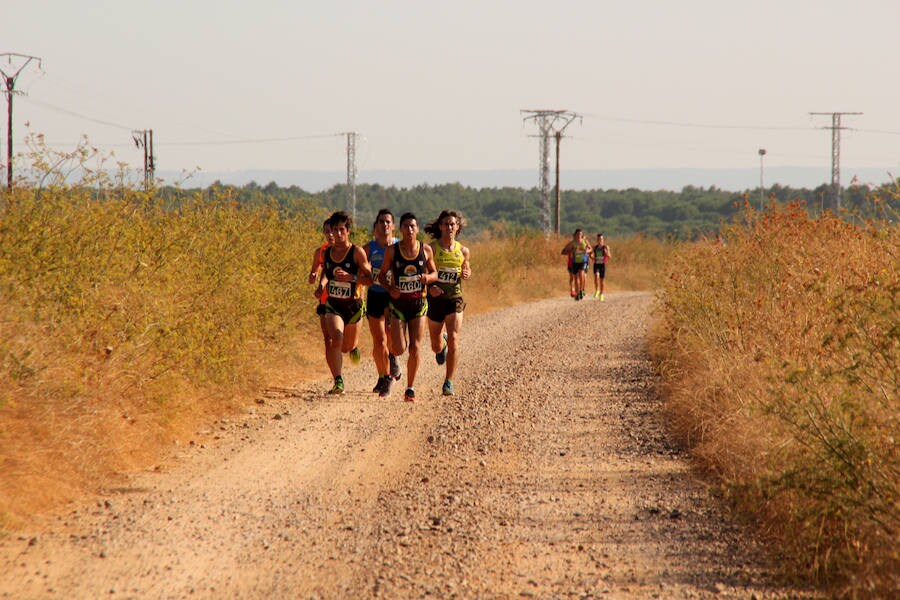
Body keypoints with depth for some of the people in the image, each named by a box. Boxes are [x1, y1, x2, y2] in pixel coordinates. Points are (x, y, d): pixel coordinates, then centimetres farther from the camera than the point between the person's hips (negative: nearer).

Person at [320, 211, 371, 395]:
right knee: (335, 340, -23)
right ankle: (338, 381, -22)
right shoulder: (327, 252, 3)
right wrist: (322, 285, 3)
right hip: (333, 305, 1)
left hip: (353, 305, -1)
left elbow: (370, 278, -10)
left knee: (347, 346, 16)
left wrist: (351, 277, -24)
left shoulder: (357, 252, -10)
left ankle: (353, 347, 56)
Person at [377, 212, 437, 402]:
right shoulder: (392, 251, -4)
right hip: (398, 303, -1)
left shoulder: (426, 250, 0)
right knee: (399, 349, -9)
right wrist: (390, 288, -15)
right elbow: (382, 275, 5)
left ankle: (410, 388, 8)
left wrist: (428, 277, -12)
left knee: (415, 348, -3)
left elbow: (434, 273, 11)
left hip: (419, 303, 1)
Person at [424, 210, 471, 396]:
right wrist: (430, 286, -26)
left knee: (454, 339, -16)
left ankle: (448, 382, -12)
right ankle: (442, 344, 51)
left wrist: (466, 273, -2)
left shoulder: (462, 251, 4)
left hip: (454, 298, 1)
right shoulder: (432, 248, -6)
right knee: (436, 346, 11)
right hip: (435, 298, -1)